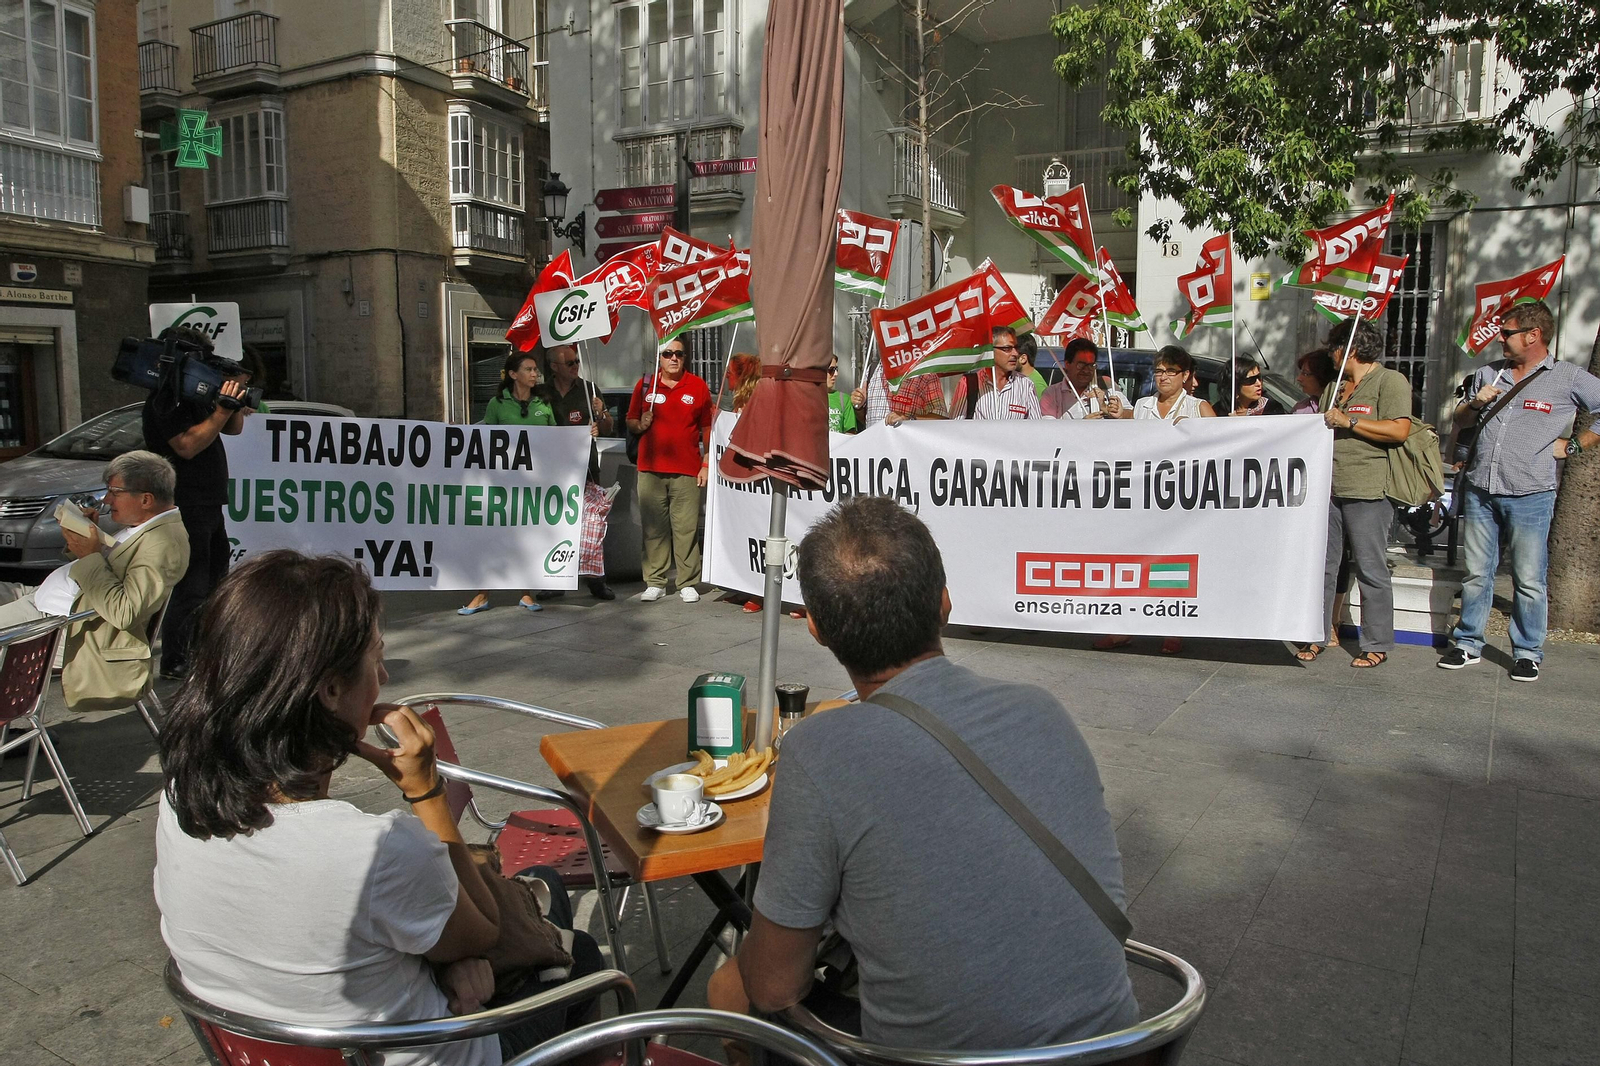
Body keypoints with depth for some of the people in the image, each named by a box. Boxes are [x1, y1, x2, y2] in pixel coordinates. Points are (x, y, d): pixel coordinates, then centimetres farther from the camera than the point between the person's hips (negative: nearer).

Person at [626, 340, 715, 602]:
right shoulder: (645, 384, 9)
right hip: (650, 469, 2)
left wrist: (706, 464, 2)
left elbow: (707, 429, 7)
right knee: (654, 528, 3)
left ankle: (688, 583, 5)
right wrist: (640, 425, -7)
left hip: (687, 471, -1)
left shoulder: (698, 386, 6)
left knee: (686, 528, -3)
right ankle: (655, 583, 12)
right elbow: (630, 421, 16)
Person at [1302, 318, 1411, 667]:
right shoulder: (1335, 386, 21)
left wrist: (1348, 421, -15)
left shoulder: (1390, 381, -3)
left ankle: (1377, 645, 9)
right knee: (1322, 567, 9)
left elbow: (1399, 431, -14)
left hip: (1367, 493, -7)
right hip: (1329, 491, 7)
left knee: (1371, 572, -1)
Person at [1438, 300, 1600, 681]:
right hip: (1480, 491, 4)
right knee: (1475, 574, 10)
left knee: (1529, 580, 2)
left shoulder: (1568, 378, -2)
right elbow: (1460, 420, 21)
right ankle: (1468, 644, 19)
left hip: (1530, 496, -4)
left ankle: (1527, 653, 15)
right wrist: (1475, 403, 1)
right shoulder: (1488, 373, 12)